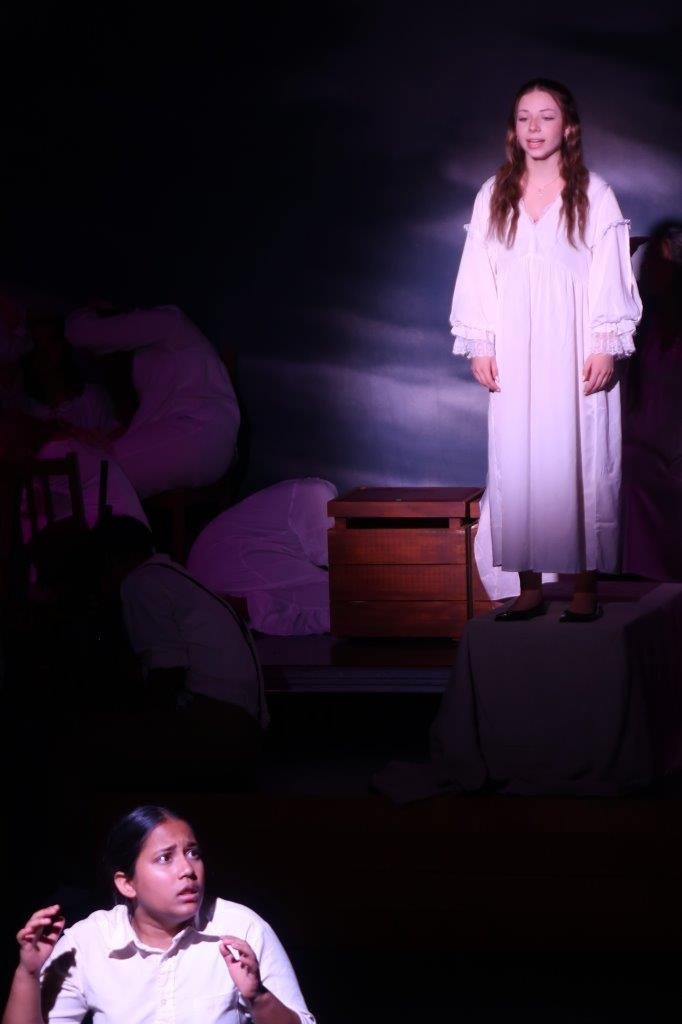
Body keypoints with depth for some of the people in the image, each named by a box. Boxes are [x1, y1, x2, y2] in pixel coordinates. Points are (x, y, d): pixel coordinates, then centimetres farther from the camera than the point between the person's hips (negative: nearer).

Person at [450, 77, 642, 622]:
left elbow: (610, 277, -1)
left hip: (574, 353, -3)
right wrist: (479, 346, 3)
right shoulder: (493, 197, 9)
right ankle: (530, 587, 6)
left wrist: (605, 346, -9)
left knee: (579, 460, -3)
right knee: (516, 464, 1)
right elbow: (477, 276, 10)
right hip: (513, 355, 3)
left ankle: (586, 588, 1)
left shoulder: (593, 195, 2)